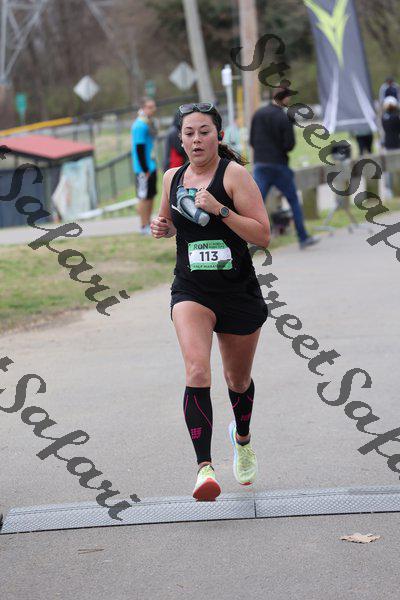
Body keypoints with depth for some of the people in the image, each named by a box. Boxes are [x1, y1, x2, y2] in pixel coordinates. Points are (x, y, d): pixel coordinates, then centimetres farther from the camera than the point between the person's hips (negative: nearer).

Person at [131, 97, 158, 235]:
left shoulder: (149, 123, 13)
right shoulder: (140, 126, -17)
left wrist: (152, 166, 18)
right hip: (143, 168, -9)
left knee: (151, 196, 13)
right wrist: (145, 170, -20)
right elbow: (139, 149, -20)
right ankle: (144, 227, 2)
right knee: (144, 197, -4)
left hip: (151, 167, 9)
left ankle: (148, 224, 20)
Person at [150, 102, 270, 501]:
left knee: (238, 380, 17)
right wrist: (162, 227, 1)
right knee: (196, 371, -23)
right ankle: (204, 467, -23)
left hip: (238, 291, -2)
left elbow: (263, 235, -15)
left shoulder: (234, 173, -10)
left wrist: (220, 210, -25)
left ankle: (242, 439, 49)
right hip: (191, 291, 2)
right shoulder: (172, 177, 4)